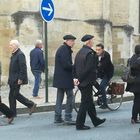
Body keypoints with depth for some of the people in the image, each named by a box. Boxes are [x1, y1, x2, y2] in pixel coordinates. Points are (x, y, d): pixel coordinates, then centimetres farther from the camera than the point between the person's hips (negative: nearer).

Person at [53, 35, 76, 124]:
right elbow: (66, 65, -22)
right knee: (70, 97, -4)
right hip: (65, 78, -10)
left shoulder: (62, 49, 16)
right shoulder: (65, 50, -16)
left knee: (60, 98, 12)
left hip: (60, 79, 10)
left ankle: (58, 117, 17)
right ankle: (68, 118, -3)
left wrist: (73, 67, 6)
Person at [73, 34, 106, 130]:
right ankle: (80, 125, 3)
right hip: (87, 82, -9)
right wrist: (80, 79, -15)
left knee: (89, 101, 18)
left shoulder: (80, 52, 10)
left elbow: (75, 66, 10)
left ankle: (95, 120, 31)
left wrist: (75, 77, 5)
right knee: (85, 103, -1)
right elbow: (88, 69, -22)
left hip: (81, 82, 9)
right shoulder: (90, 53, -18)